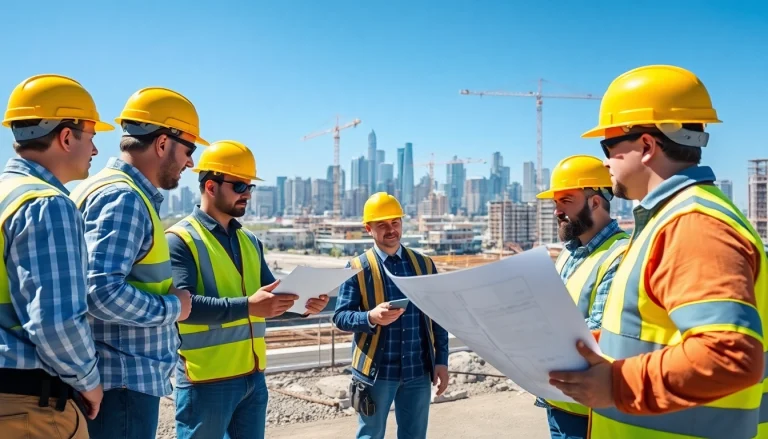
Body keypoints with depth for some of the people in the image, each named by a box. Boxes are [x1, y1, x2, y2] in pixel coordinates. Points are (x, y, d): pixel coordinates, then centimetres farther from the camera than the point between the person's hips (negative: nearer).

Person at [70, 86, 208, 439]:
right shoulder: (124, 198, -18)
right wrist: (171, 307, -14)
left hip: (127, 376, 10)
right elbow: (102, 292, -28)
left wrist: (168, 300, 8)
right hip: (124, 379, -10)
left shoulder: (124, 193, 12)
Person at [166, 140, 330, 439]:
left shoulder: (250, 241, 13)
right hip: (206, 379, -7)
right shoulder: (180, 239, -10)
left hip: (253, 376, 7)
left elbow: (273, 295, 15)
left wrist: (302, 303, -6)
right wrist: (247, 306, -31)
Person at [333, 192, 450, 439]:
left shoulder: (424, 264, 6)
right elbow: (340, 316, -7)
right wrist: (371, 317, -26)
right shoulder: (357, 268, -4)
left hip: (419, 370, 3)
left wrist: (441, 361, 3)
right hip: (376, 371, -3)